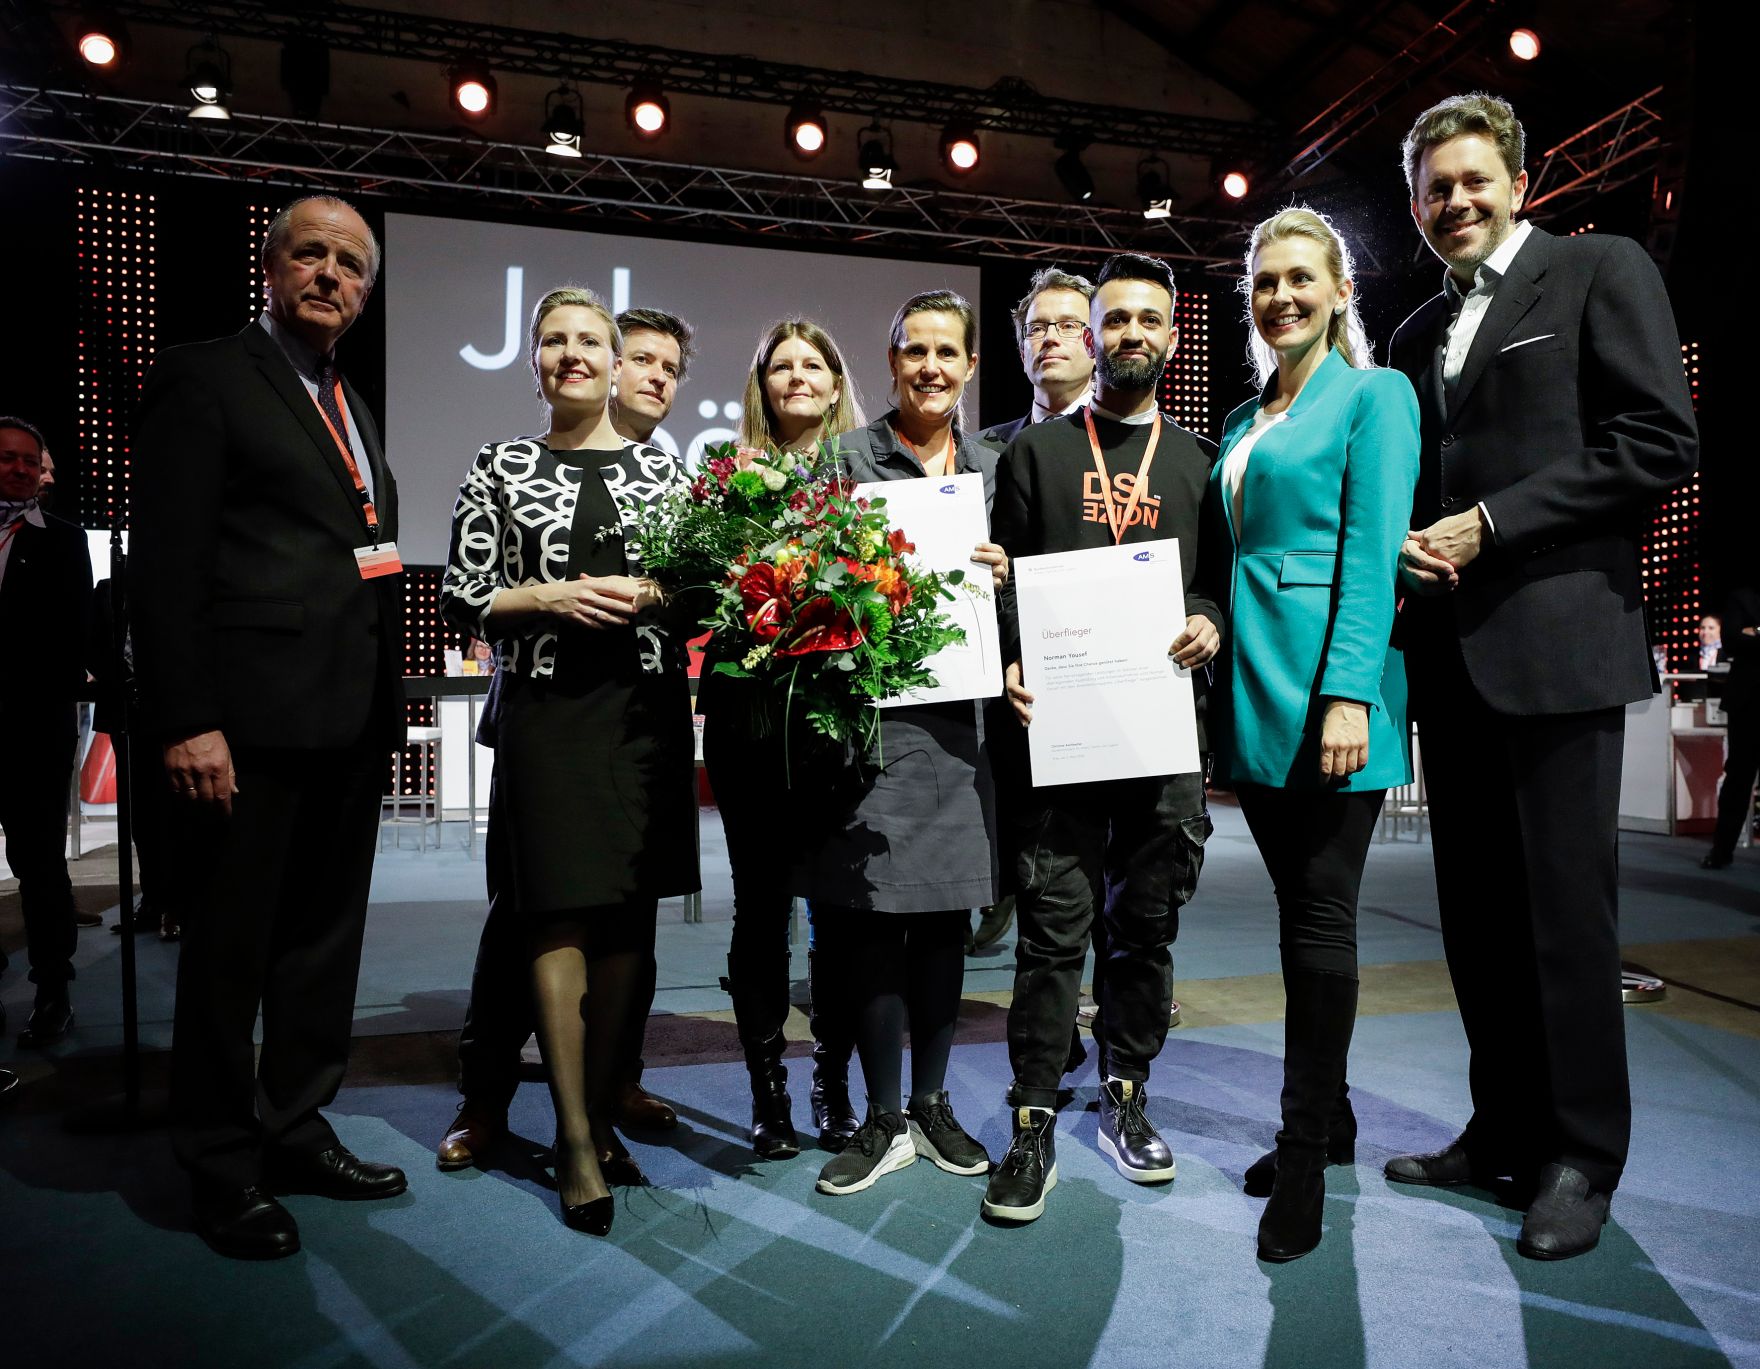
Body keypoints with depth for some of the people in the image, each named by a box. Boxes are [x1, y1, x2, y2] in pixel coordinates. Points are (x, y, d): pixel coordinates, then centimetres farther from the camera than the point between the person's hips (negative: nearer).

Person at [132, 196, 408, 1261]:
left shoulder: (353, 407, 19)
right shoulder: (206, 379, -3)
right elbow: (167, 562, -10)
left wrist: (386, 706, 11)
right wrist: (186, 721, -17)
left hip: (351, 722, 8)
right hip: (253, 720, -7)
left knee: (326, 938, 15)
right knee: (232, 946, 5)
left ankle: (297, 1130, 31)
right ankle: (224, 1167, 21)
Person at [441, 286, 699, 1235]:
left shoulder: (661, 469, 11)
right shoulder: (499, 468, 6)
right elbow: (461, 599, 3)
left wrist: (652, 594, -9)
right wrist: (551, 597, -12)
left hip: (647, 706, 2)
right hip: (546, 708, -2)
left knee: (629, 914, 6)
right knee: (560, 914, -3)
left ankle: (599, 1110, 22)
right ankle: (576, 1140, 7)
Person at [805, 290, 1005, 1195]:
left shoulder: (993, 468, 14)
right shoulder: (847, 457, 4)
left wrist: (1004, 576, -3)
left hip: (959, 718, 3)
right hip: (868, 717, -2)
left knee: (942, 913, 9)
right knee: (867, 914, 0)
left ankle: (932, 1103, 26)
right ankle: (884, 1119, 17)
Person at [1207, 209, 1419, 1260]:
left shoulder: (1375, 395, -1)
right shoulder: (1243, 420, 19)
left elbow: (1372, 556, -12)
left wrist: (1349, 695, -20)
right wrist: (1216, 658, 13)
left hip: (1330, 681, -7)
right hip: (1254, 689, 7)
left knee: (1322, 918, -2)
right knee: (1300, 915, 13)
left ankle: (1306, 1158, 10)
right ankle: (1329, 1118, 28)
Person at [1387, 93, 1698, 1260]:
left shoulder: (1602, 272, 2)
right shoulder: (1419, 332, 20)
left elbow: (1660, 442, -9)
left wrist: (1489, 526, -13)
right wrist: (1410, 542, 1)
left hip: (1556, 641, -6)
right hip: (1451, 653, 6)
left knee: (1566, 906, -1)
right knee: (1477, 907, 10)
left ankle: (1583, 1156, 14)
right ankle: (1504, 1131, 23)